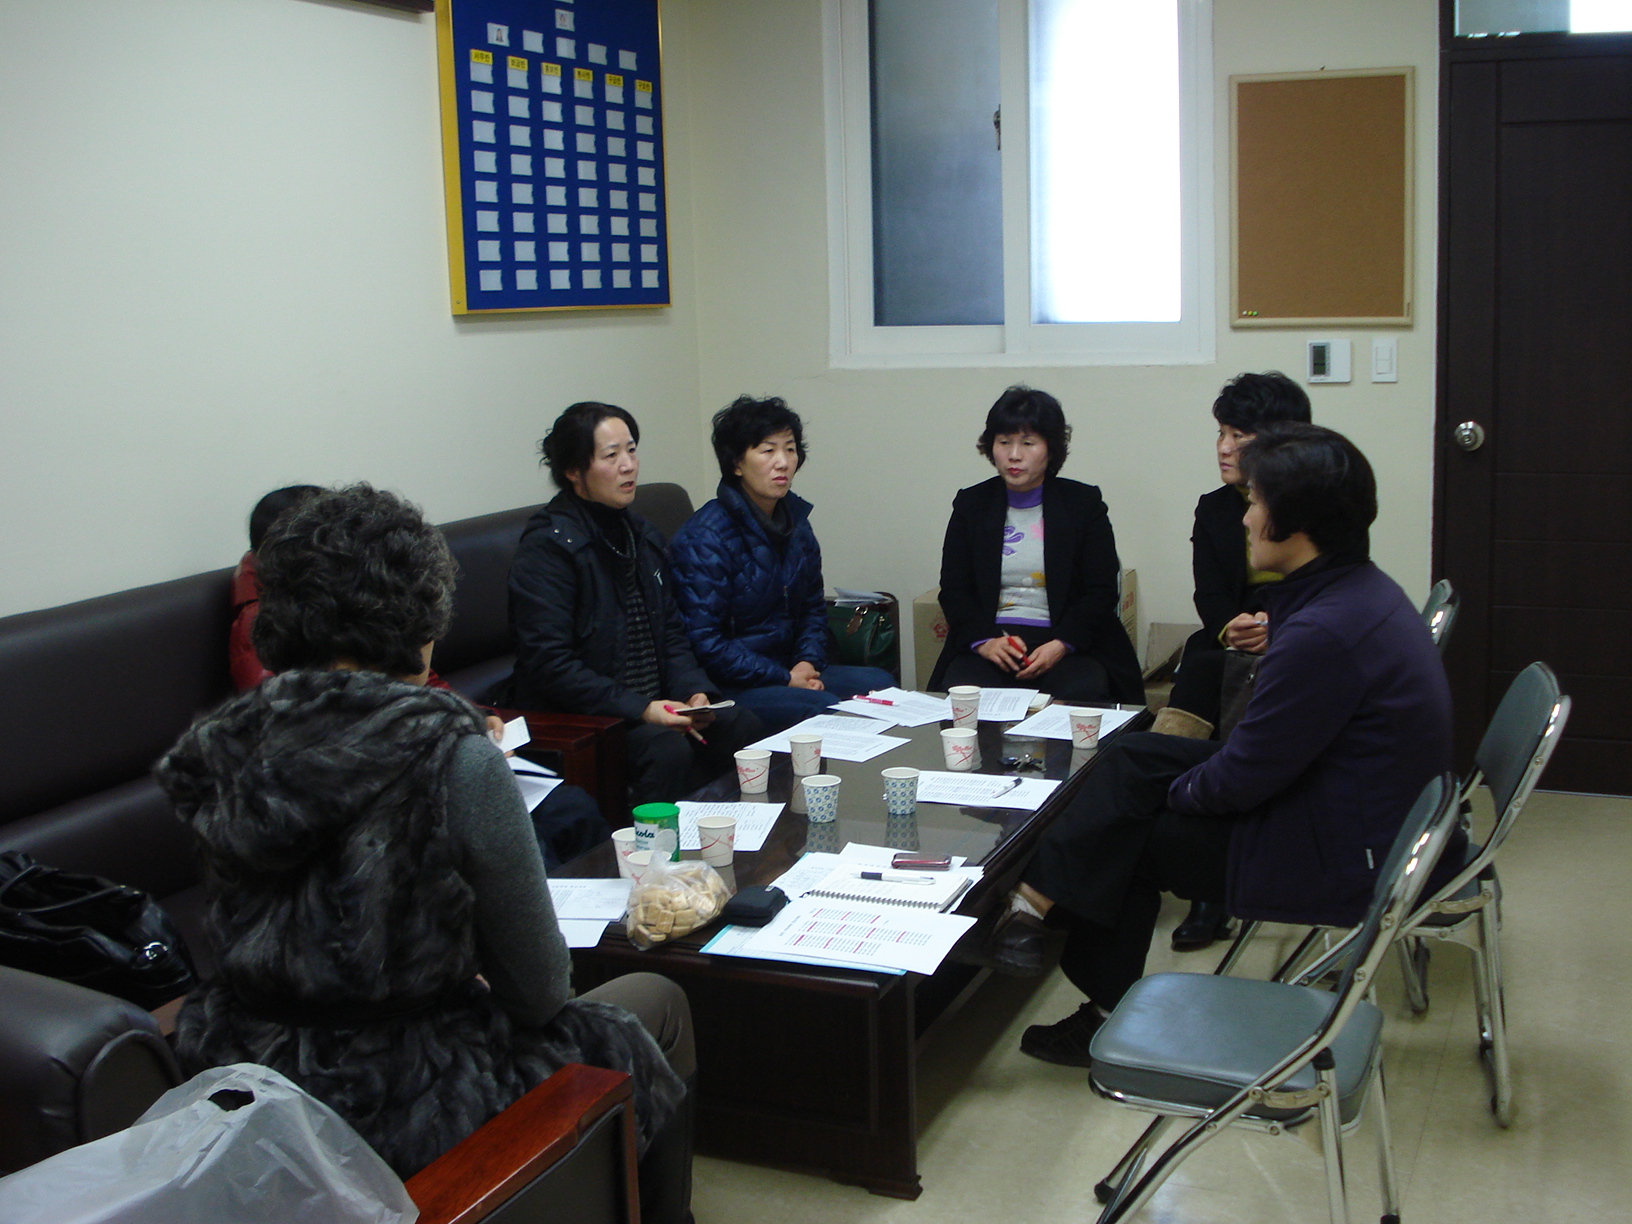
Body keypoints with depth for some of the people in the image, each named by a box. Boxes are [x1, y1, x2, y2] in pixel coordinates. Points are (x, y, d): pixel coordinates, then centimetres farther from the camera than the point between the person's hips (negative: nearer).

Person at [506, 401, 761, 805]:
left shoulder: (640, 534, 13)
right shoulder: (548, 545, -13)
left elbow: (670, 631, 16)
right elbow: (549, 665, -18)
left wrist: (694, 691, -4)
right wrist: (640, 709, -23)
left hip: (652, 707, 8)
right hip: (572, 718, -7)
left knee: (741, 726, -15)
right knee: (667, 748, -32)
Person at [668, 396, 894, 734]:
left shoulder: (795, 522, 9)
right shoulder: (704, 538, -16)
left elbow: (813, 606, 20)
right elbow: (703, 640, -19)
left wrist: (808, 662, -1)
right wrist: (783, 680, -17)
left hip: (788, 671, 8)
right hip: (729, 689, -8)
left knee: (881, 683, -5)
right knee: (824, 709, -28)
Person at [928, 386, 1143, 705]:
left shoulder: (1084, 503, 7)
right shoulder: (971, 504, 12)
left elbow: (1101, 592, 2)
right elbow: (953, 589, 7)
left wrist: (1060, 645, -15)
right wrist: (983, 640, -13)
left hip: (1069, 645, -1)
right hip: (990, 638, 1)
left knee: (1078, 696, -32)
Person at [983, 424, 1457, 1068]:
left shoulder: (1323, 633, -28)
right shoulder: (1364, 590, 4)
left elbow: (1241, 778, -21)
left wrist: (1175, 791, -3)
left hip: (1340, 860, -10)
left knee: (1128, 838, -3)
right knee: (1134, 757, 5)